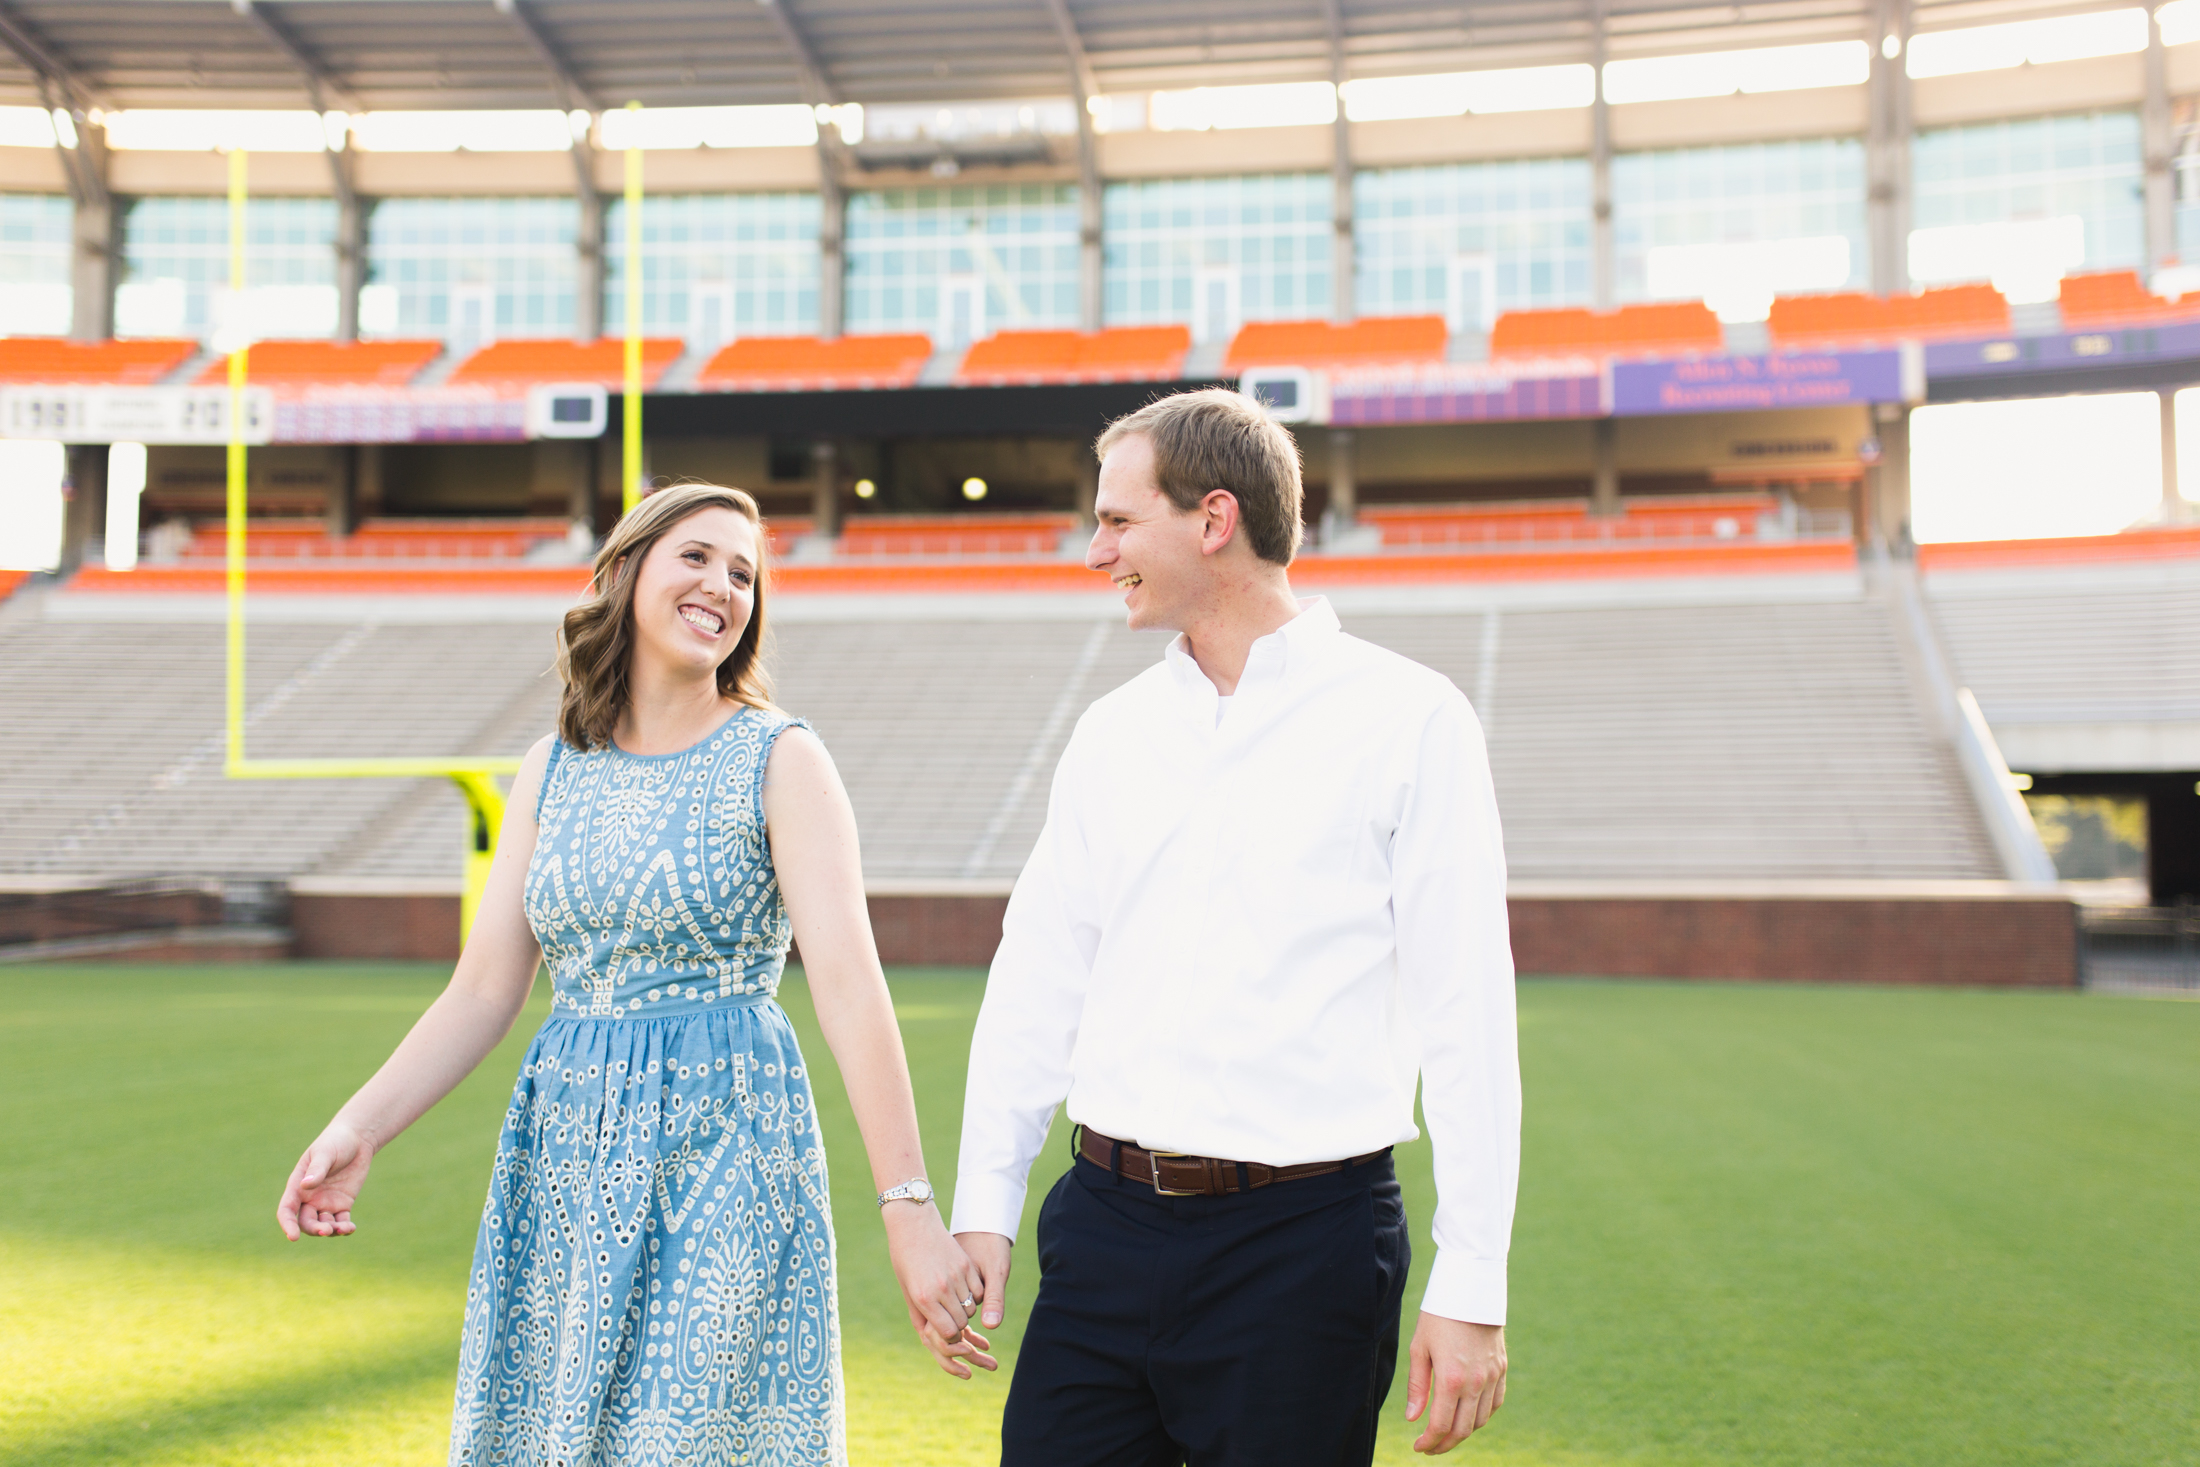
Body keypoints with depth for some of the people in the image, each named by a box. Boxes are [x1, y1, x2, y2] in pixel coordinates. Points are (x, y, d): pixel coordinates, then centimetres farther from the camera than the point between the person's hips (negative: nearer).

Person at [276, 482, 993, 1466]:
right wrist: (359, 1128, -6)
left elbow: (848, 984, -15)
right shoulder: (553, 771, 9)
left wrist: (909, 1209, -21)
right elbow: (483, 992, 8)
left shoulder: (778, 760, -5)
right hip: (566, 1154, 5)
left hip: (724, 1144, -4)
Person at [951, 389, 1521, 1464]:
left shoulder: (1407, 720, -5)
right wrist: (982, 1209, 6)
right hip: (1104, 1229, 4)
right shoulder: (1110, 734, 10)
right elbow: (1035, 982, 13)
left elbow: (1466, 1014, -7)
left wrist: (1471, 1291, -9)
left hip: (1302, 1242, -4)